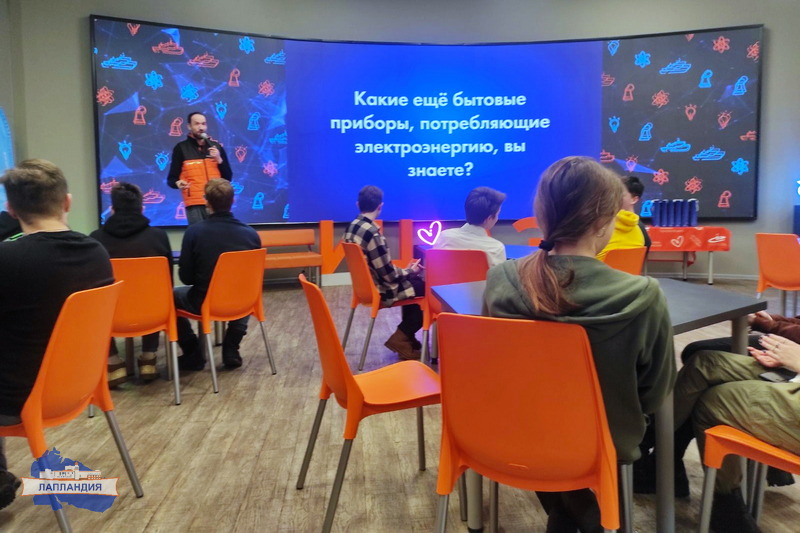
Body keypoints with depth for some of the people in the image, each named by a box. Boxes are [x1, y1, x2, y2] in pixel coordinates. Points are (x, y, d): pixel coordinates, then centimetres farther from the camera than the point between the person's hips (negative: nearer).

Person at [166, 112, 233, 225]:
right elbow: (171, 178, 1)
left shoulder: (216, 146, 12)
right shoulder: (181, 148, 4)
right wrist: (178, 183, -21)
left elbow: (228, 177, 9)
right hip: (195, 205, -3)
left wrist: (219, 159, -5)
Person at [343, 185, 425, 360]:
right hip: (379, 290, -9)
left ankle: (406, 336, 25)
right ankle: (400, 339, 6)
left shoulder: (351, 228, 2)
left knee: (414, 282, 22)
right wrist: (410, 271, -3)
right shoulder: (372, 233, -26)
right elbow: (389, 275, -22)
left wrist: (405, 270, 11)